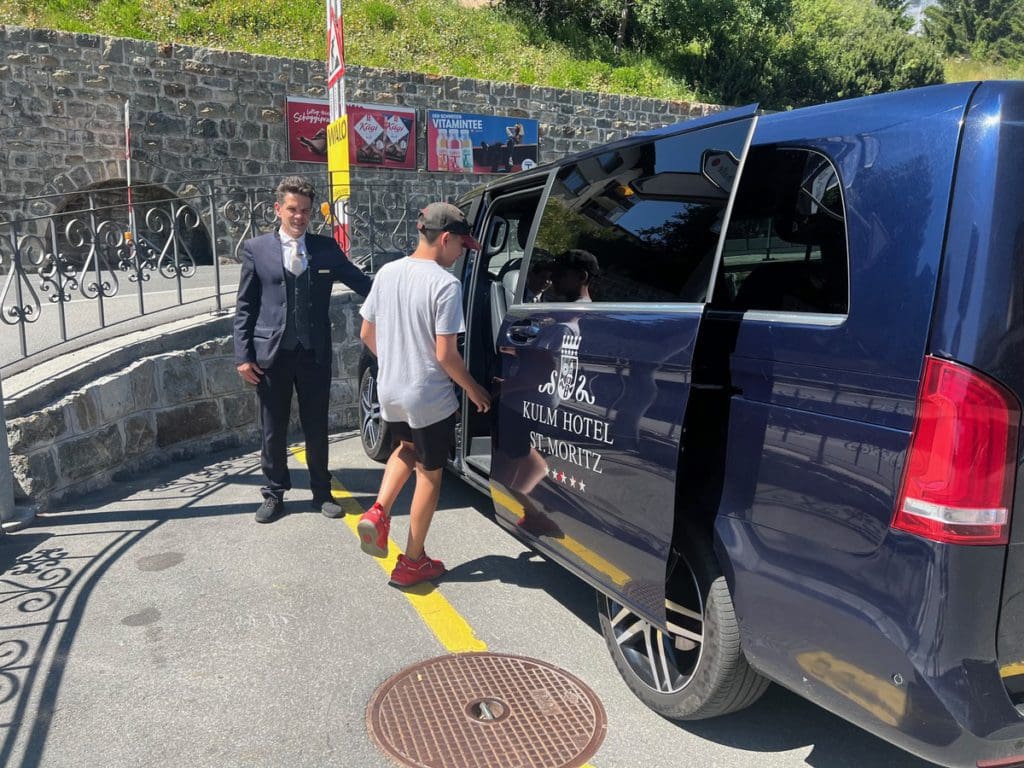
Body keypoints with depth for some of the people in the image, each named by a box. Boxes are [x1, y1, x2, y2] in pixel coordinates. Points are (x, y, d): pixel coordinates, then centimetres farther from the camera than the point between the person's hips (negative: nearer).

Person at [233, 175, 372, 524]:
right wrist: (243, 355, -4)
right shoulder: (256, 249, 1)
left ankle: (321, 492, 27)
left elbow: (362, 283, 8)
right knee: (273, 430, 11)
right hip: (271, 353, -1)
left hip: (315, 352, 1)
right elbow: (245, 307, 1)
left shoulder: (326, 248, 4)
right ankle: (274, 494, 28)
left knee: (317, 427, 11)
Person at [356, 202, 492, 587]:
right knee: (429, 474, 12)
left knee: (406, 448, 32)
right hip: (429, 399, -6)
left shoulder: (387, 273, 1)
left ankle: (378, 512, 13)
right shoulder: (445, 284, -19)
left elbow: (367, 334, 8)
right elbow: (445, 355, -20)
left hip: (390, 393, 6)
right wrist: (473, 390, -5)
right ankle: (413, 562, 22)